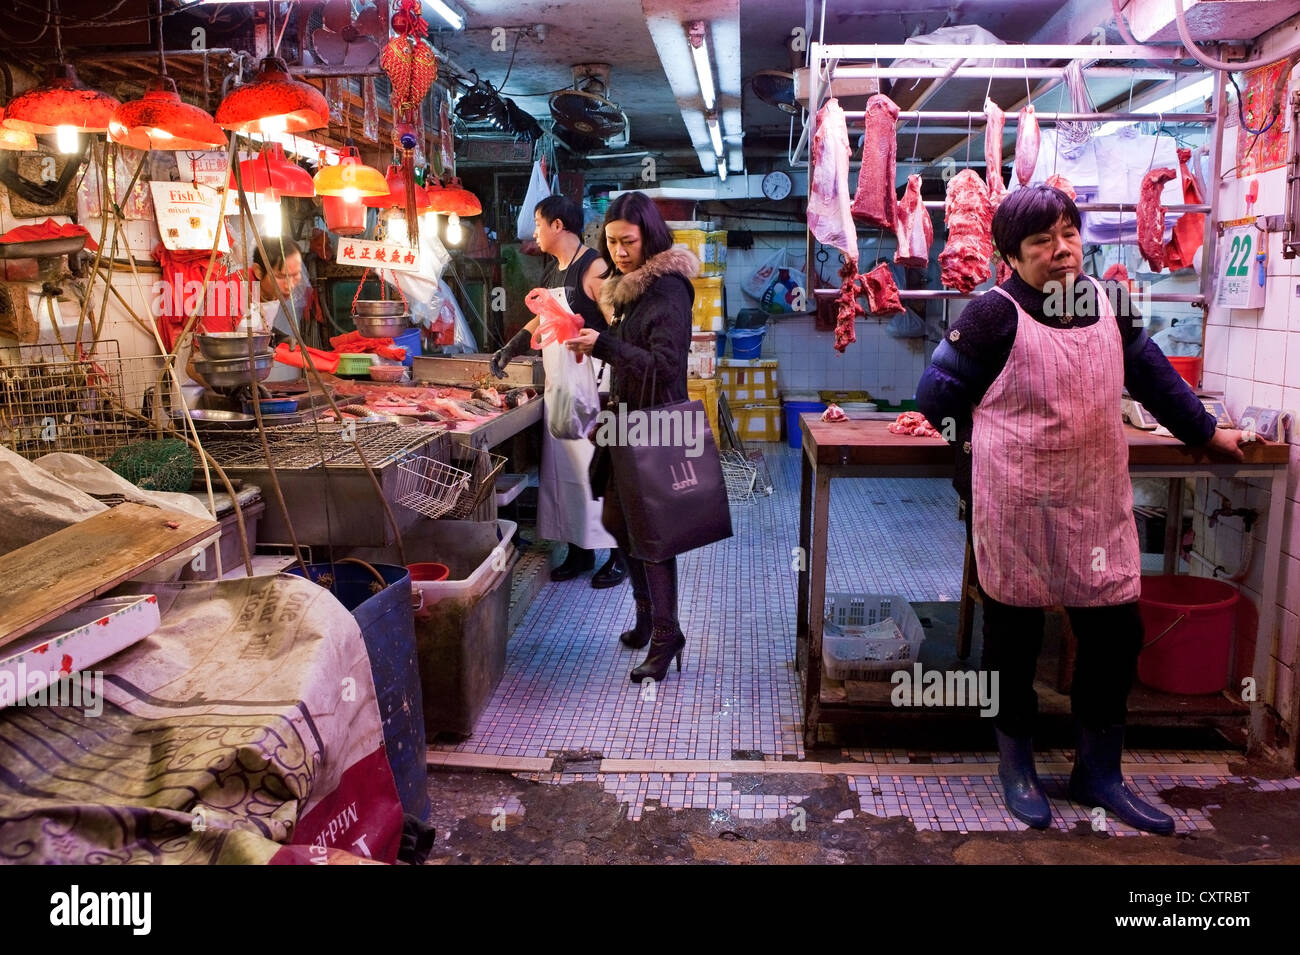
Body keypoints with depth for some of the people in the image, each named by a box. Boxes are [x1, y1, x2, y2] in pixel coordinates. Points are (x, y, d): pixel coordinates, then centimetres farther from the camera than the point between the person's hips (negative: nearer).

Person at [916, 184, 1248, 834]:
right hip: (1014, 504, -5)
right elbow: (935, 396, -7)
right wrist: (986, 438, 1)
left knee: (1115, 629, 8)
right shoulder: (995, 314, -11)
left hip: (1096, 499, 5)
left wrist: (1207, 433, 27)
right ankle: (1016, 764, 28)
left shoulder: (1106, 302, 6)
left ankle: (1098, 772, 26)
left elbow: (1152, 376, 20)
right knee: (1014, 632, 7)